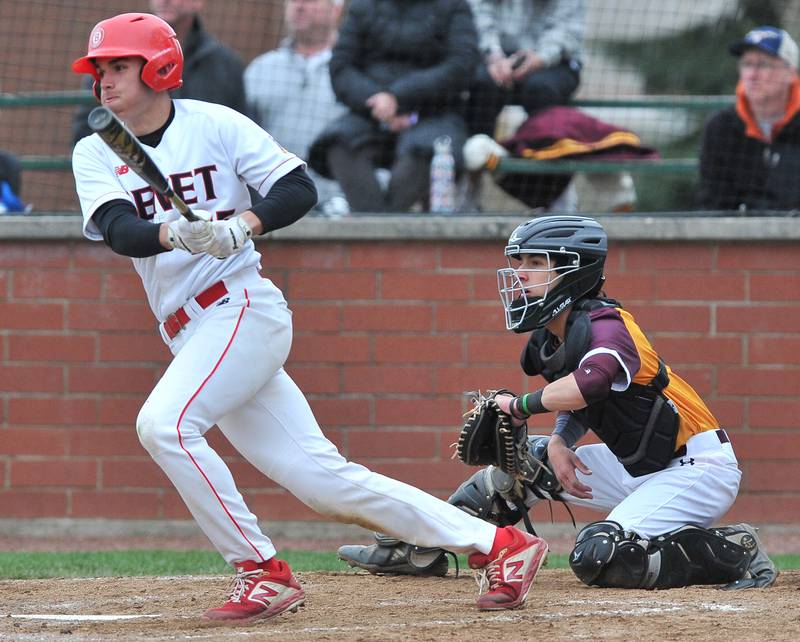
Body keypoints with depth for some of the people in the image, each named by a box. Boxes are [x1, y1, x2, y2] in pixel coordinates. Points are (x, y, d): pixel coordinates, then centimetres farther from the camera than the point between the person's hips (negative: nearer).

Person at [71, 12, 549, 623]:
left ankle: (264, 572, -16)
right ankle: (498, 544, 9)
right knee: (324, 480, 3)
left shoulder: (214, 124, -2)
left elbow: (299, 188, -5)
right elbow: (117, 228, -9)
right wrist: (175, 233, -29)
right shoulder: (95, 153, 9)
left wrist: (240, 225, -23)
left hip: (243, 308, -5)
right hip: (191, 337, 5)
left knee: (164, 423, -26)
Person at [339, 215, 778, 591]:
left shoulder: (605, 325, -21)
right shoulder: (547, 341, 6)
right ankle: (420, 549, 19)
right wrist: (558, 442, -5)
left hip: (698, 468, -9)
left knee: (595, 557, -24)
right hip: (635, 468, 9)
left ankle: (732, 552, -13)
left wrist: (521, 406, -28)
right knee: (523, 460, 11)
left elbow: (592, 379, -42)